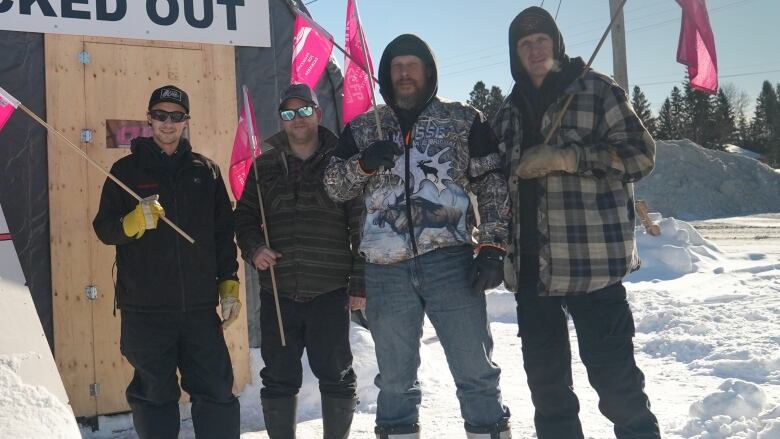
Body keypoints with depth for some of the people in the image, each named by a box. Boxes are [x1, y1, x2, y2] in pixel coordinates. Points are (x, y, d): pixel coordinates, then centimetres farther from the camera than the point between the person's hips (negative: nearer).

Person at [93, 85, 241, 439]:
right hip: (145, 308, -1)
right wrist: (134, 221, -18)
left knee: (216, 392, 2)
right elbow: (104, 228, 2)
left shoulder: (206, 170, 10)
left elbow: (224, 233, 12)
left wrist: (229, 284, 6)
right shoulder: (126, 170, 5)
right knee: (155, 394, 7)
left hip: (200, 306, 2)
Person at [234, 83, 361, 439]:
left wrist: (361, 281, -3)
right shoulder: (265, 165, 11)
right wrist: (253, 249, -5)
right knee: (279, 377, 9)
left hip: (330, 291, -2)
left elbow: (362, 226, 1)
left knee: (335, 375, 6)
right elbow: (244, 216, 15)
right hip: (277, 291, 2)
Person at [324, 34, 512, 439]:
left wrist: (491, 247, -5)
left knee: (476, 372, 0)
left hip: (450, 261, -2)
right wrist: (364, 162, -6)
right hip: (385, 270, 2)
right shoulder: (362, 129, 15)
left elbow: (493, 185, 5)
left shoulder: (464, 120, 8)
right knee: (394, 379, 11)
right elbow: (333, 186, 15)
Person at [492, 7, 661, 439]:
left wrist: (569, 157, -16)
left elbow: (640, 154, -6)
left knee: (612, 371, -4)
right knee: (544, 373, 12)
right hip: (530, 262, 6)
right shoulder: (509, 111, 16)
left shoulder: (596, 90, 0)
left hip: (591, 258, -5)